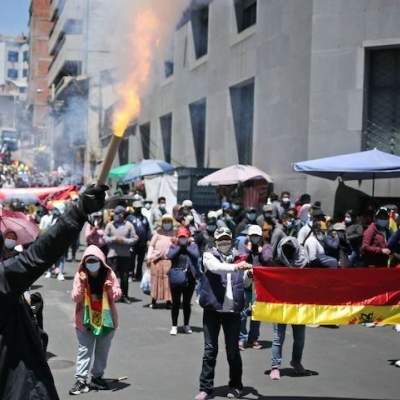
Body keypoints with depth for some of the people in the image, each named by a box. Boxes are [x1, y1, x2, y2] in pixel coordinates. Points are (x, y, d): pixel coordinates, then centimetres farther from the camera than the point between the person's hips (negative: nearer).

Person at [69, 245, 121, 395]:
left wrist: (111, 288, -26)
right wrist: (81, 284, -26)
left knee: (102, 351, 13)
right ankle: (81, 380, -1)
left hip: (106, 319, 2)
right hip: (85, 320, -2)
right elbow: (76, 298, -12)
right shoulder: (80, 275, -8)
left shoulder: (109, 274, -6)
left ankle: (97, 377, 26)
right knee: (84, 350, -2)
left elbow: (117, 296, -5)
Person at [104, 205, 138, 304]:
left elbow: (135, 238, 2)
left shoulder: (128, 225, 4)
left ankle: (124, 296, 15)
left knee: (125, 277, 5)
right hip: (113, 254, -1)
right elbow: (105, 238, 2)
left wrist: (124, 240, -11)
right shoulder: (110, 225, 5)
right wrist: (115, 239, -11)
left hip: (125, 255, 1)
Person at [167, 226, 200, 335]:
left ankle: (186, 325, 24)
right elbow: (169, 256, -15)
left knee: (187, 303, 10)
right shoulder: (173, 247, 4)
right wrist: (179, 246, -10)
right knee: (176, 303, 4)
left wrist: (187, 246, -8)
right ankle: (174, 326, 13)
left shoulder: (193, 246, 5)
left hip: (189, 278, 1)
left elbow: (196, 255, -14)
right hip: (176, 278, -1)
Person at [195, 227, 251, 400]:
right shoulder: (209, 255, 0)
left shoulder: (238, 257, 9)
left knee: (233, 350, 6)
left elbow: (244, 283, 10)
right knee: (210, 350, 3)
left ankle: (235, 386, 20)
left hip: (232, 310, 2)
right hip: (212, 309, -2)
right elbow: (216, 267, -21)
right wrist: (236, 267, -36)